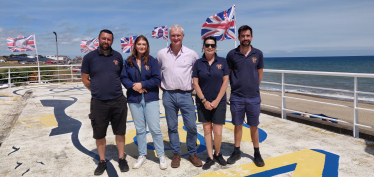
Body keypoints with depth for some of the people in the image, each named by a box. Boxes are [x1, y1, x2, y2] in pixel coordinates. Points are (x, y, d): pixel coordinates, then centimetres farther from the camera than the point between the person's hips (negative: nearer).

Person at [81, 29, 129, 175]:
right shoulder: (89, 57, -1)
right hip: (99, 103, -1)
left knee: (120, 132, 10)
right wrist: (98, 91, 5)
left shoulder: (118, 56, 5)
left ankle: (122, 159, 25)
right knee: (99, 134, 10)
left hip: (118, 101, 1)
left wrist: (114, 90, 9)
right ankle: (102, 161, 27)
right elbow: (85, 80, 4)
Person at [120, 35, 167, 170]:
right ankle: (142, 156, 25)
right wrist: (133, 86, -14)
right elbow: (123, 78, 3)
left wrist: (142, 84, -14)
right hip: (134, 99, 2)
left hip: (150, 99, -2)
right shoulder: (129, 61, 6)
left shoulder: (152, 60, 0)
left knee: (155, 128, -2)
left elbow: (157, 79, -6)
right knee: (140, 129, 11)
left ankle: (162, 156, 13)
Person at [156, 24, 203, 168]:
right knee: (172, 127, 8)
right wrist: (160, 85, 9)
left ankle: (192, 154, 20)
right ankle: (176, 154, 23)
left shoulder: (191, 54, 1)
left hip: (186, 95, 0)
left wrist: (195, 85, 7)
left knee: (191, 126, 0)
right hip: (169, 95, 1)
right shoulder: (161, 54, 4)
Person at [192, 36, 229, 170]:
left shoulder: (222, 62, 1)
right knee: (207, 129, 8)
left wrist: (216, 101, -9)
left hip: (219, 102, -1)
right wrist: (205, 101, -8)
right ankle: (210, 157, 22)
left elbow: (225, 82, -2)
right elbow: (195, 84, -1)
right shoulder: (198, 63, 1)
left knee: (218, 132, -1)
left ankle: (217, 154, 26)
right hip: (203, 102, 1)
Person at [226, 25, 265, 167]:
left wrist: (254, 88, 9)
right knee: (238, 125, 10)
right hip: (236, 97, 0)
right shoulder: (232, 54, 0)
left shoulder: (258, 54, 3)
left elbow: (259, 74, 10)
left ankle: (257, 153, 24)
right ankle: (237, 152, 26)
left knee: (254, 126, 9)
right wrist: (235, 87, 5)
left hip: (253, 98, 1)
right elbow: (228, 74, 7)